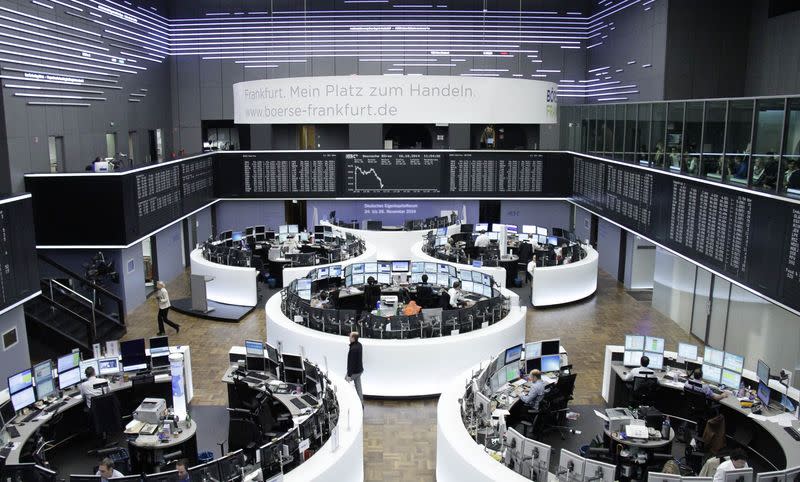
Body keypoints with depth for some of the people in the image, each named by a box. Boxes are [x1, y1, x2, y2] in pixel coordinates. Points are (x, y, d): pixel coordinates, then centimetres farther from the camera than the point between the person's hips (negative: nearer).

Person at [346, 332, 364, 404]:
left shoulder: (353, 349, -29)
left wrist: (349, 375, -22)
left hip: (354, 371, -9)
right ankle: (361, 403, 22)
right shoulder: (359, 345, 0)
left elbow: (351, 362, -26)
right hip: (359, 370, 9)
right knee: (358, 387, 16)